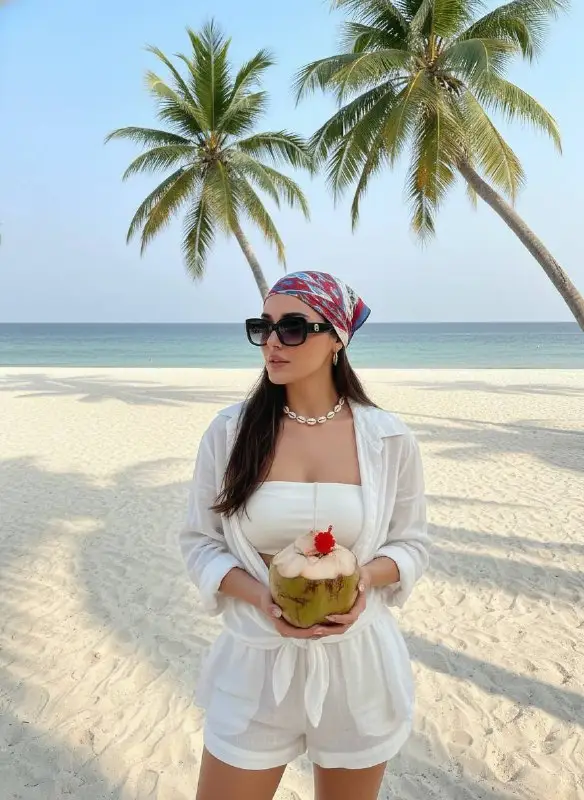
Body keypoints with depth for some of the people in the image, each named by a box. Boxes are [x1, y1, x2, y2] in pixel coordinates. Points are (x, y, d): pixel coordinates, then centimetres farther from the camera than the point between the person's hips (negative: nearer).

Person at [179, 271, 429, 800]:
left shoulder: (389, 438, -7)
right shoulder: (229, 431, -8)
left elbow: (411, 542, 3)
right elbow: (200, 540, -2)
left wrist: (367, 576, -18)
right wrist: (260, 596, -18)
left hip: (359, 662, 1)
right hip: (256, 662, 0)